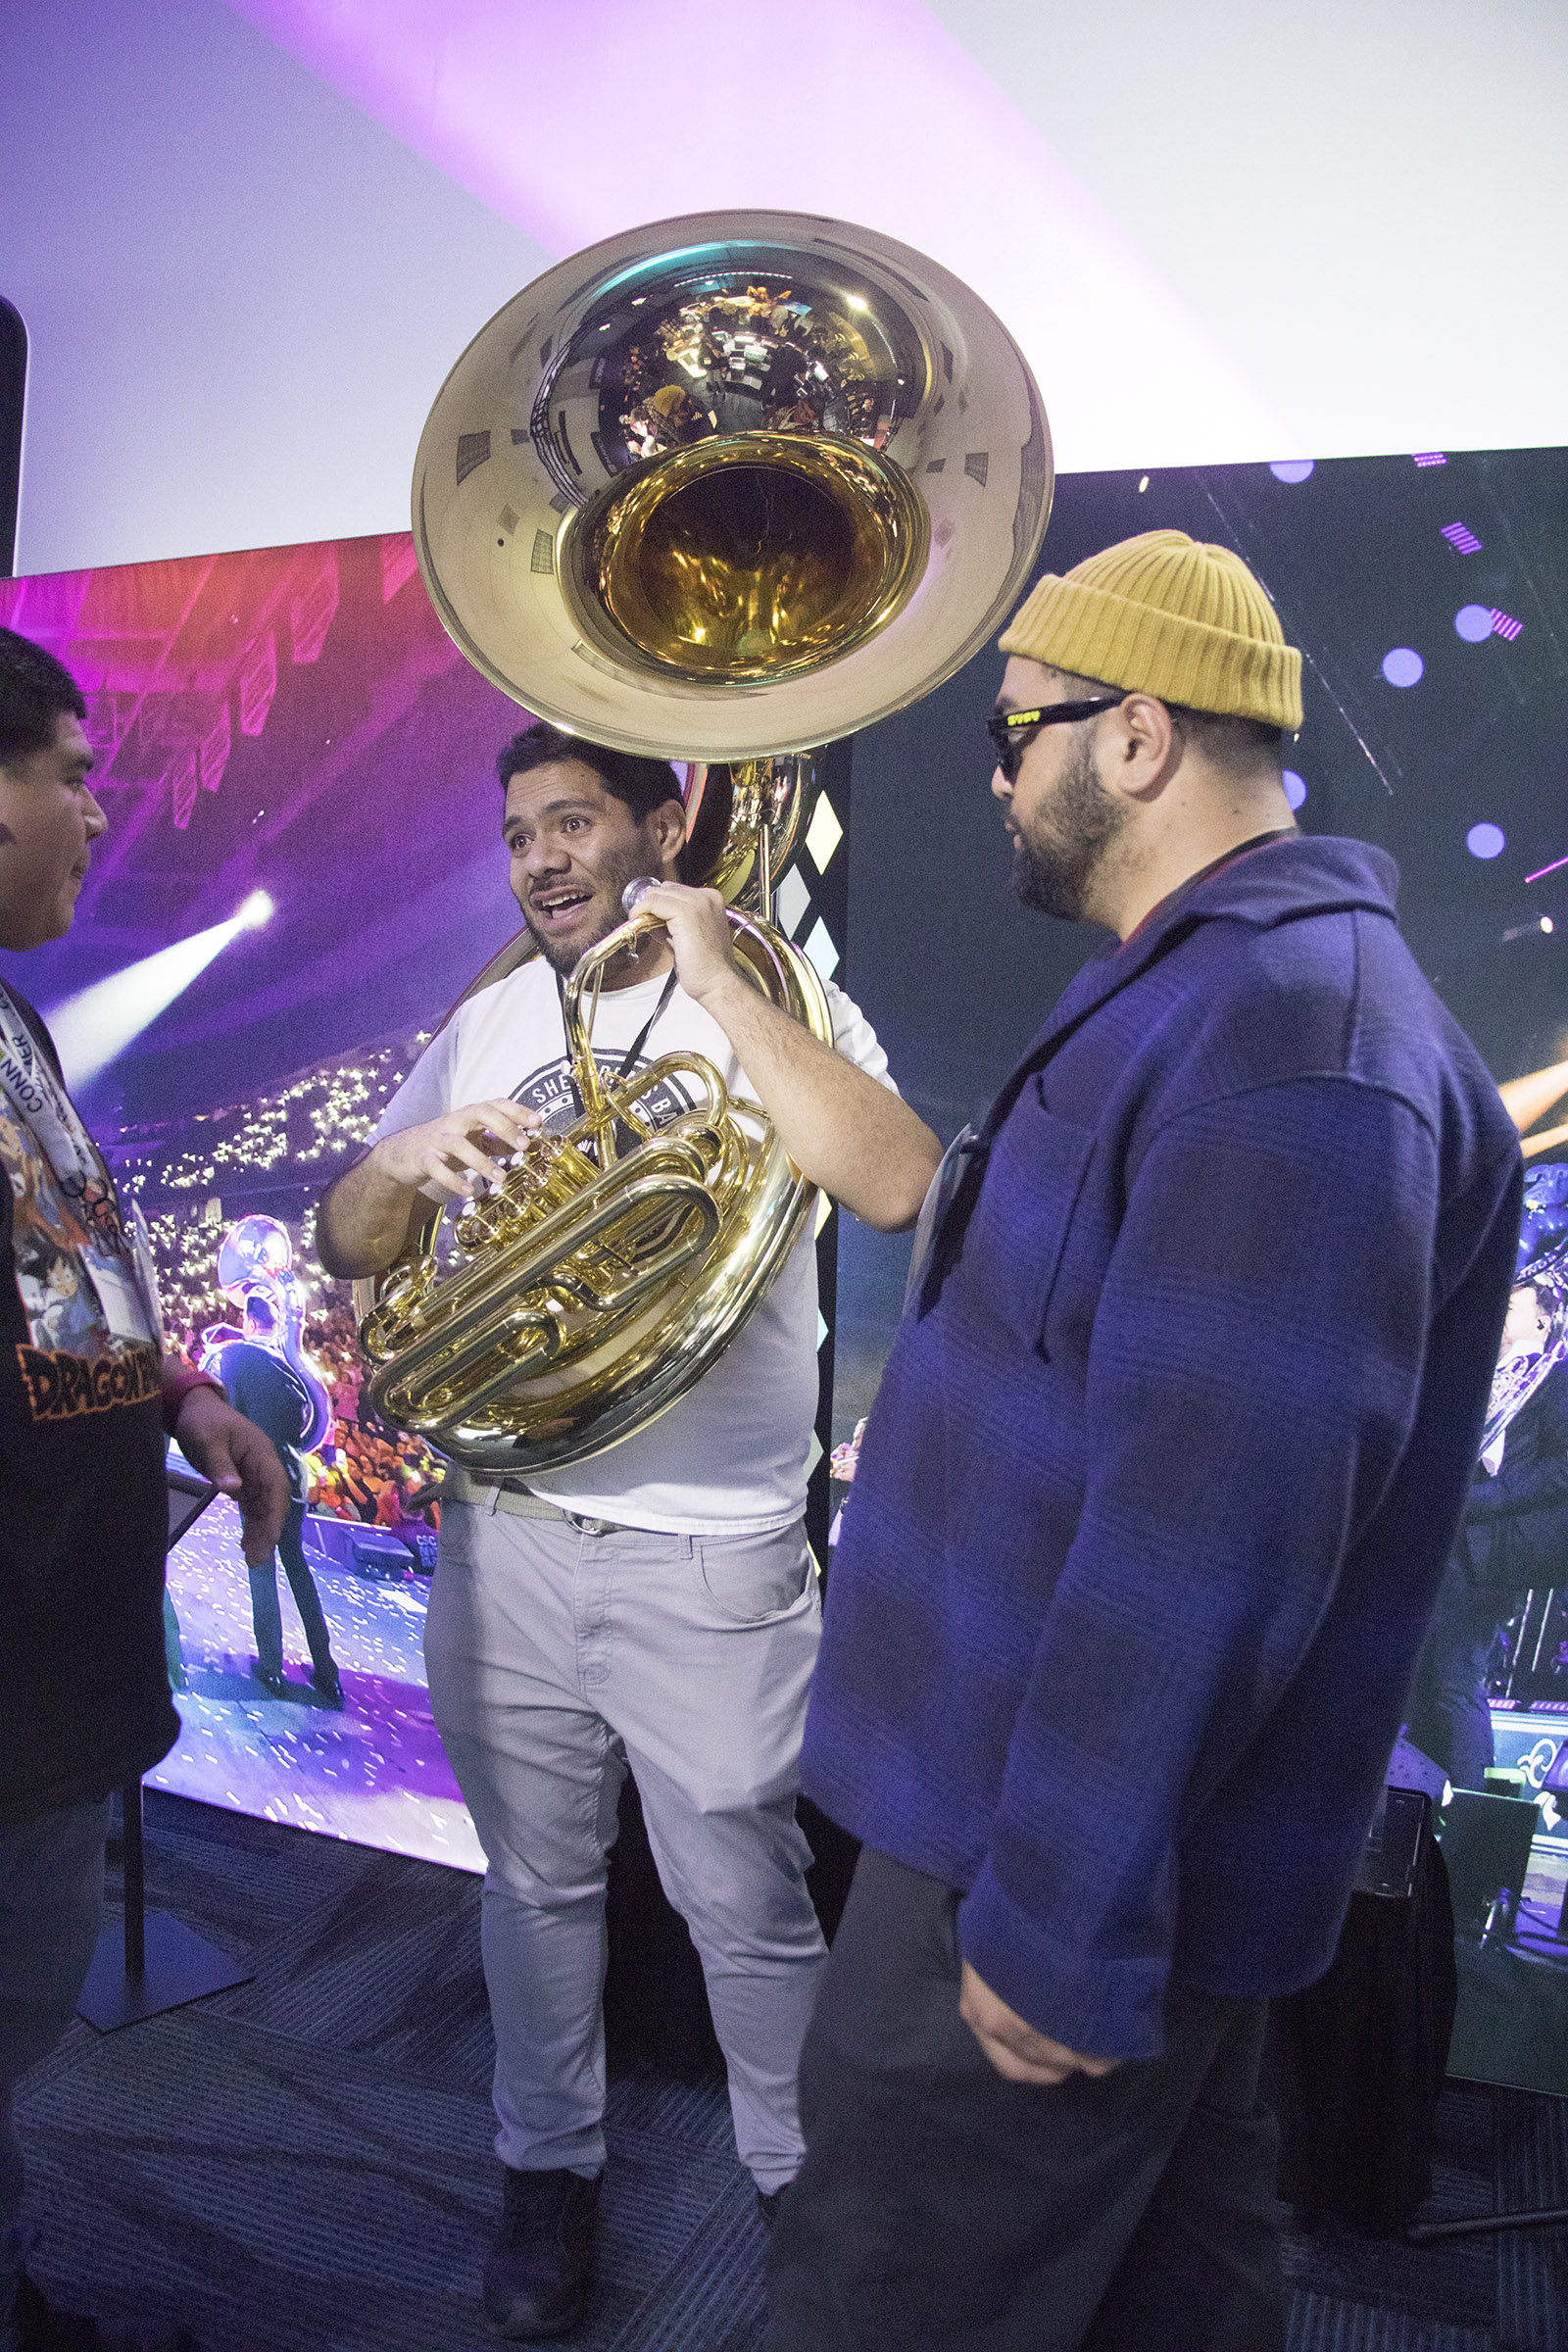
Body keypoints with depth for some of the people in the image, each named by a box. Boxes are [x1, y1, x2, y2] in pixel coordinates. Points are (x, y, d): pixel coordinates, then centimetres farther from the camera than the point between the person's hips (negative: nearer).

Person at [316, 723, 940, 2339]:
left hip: (708, 1552, -4)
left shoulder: (776, 1004, -3)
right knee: (535, 1882, 18)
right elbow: (346, 1249, 10)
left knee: (744, 1904, 9)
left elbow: (895, 1185, -23)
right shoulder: (485, 1026, 10)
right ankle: (550, 2165, 40)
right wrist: (408, 1158, -13)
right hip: (500, 1537, 4)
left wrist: (710, 980, -20)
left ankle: (798, 2177, 35)